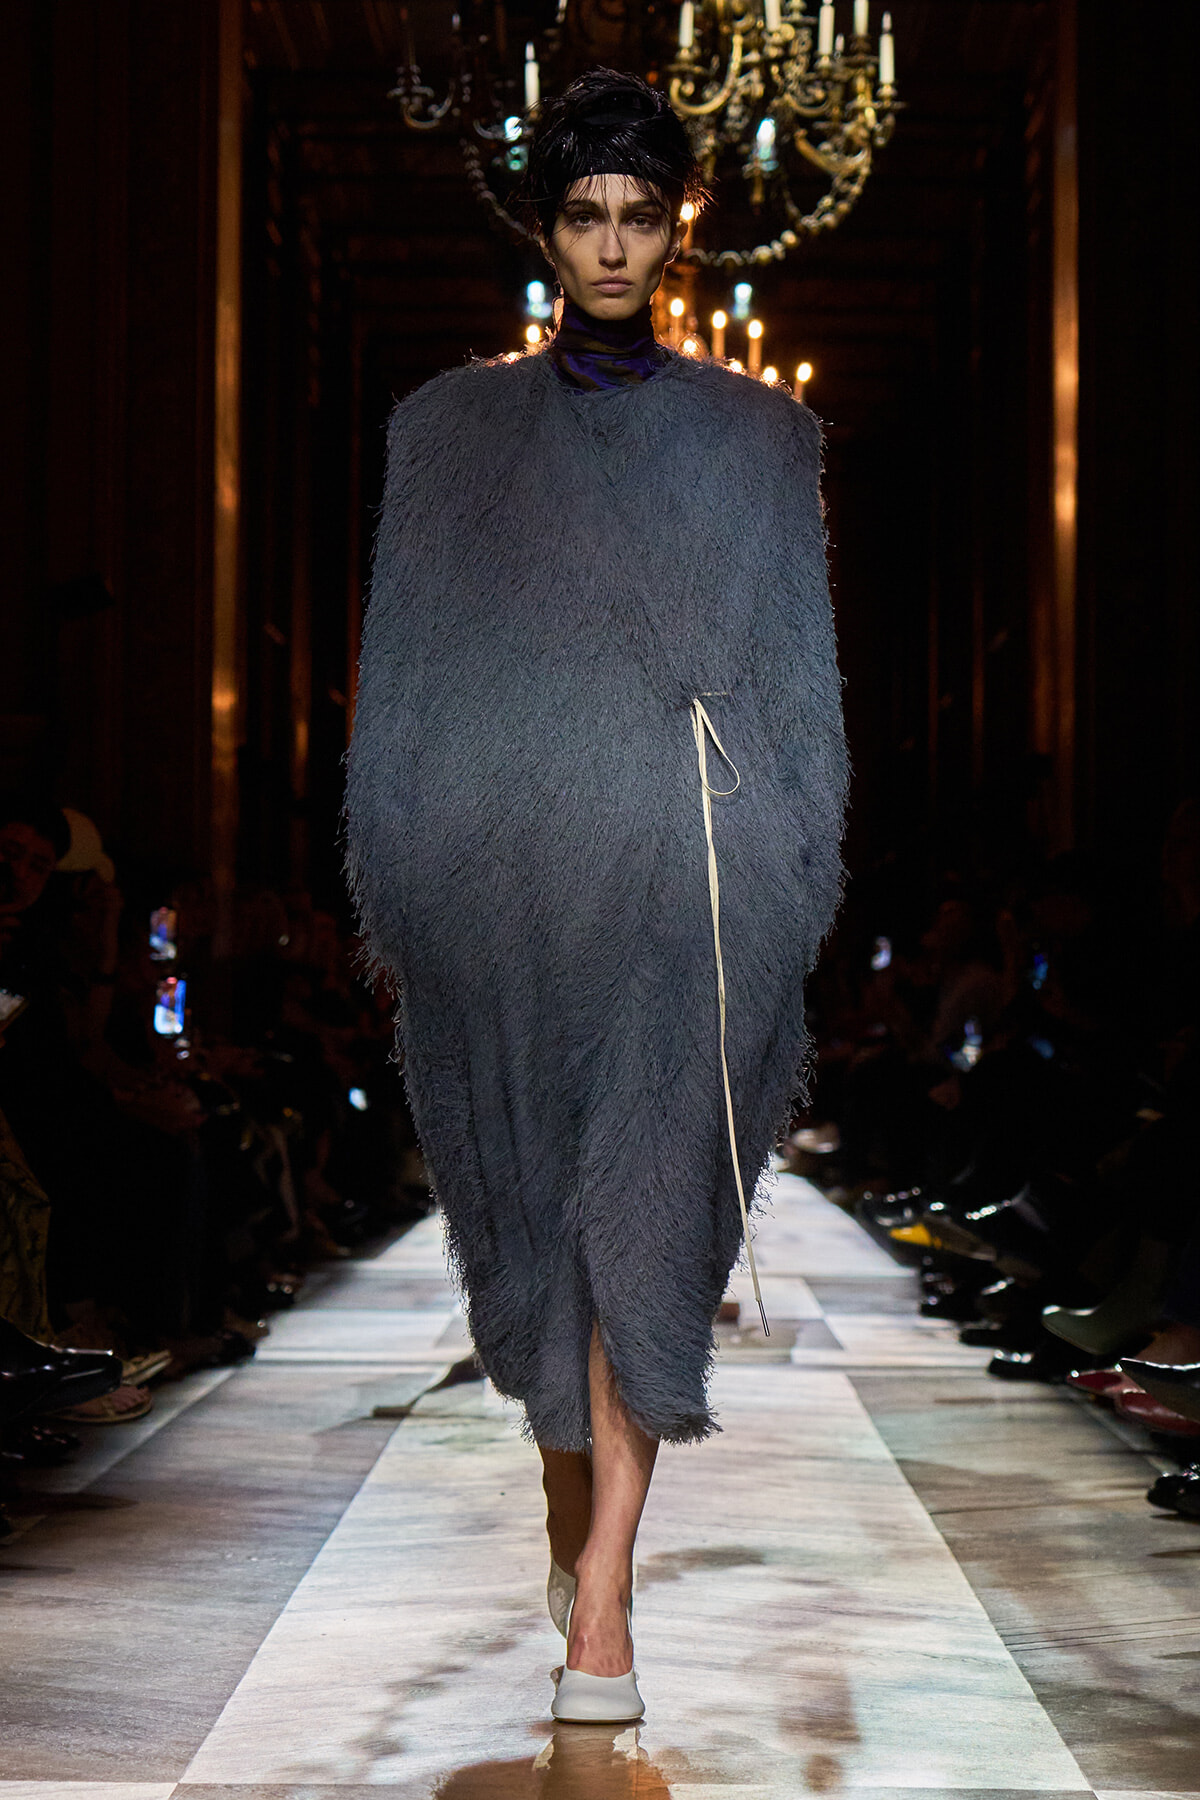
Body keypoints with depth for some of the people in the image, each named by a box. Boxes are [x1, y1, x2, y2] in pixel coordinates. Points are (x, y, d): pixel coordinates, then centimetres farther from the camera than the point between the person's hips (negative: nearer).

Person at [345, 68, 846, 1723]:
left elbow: (795, 669, 8)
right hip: (502, 867, 2)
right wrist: (397, 888, 3)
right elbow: (406, 669, 9)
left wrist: (795, 887, 2)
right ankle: (572, 1506, 29)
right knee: (536, 1192, 10)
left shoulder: (757, 437, 9)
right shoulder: (455, 430, 10)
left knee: (645, 1209, -10)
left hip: (685, 868, -1)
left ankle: (602, 1592, -12)